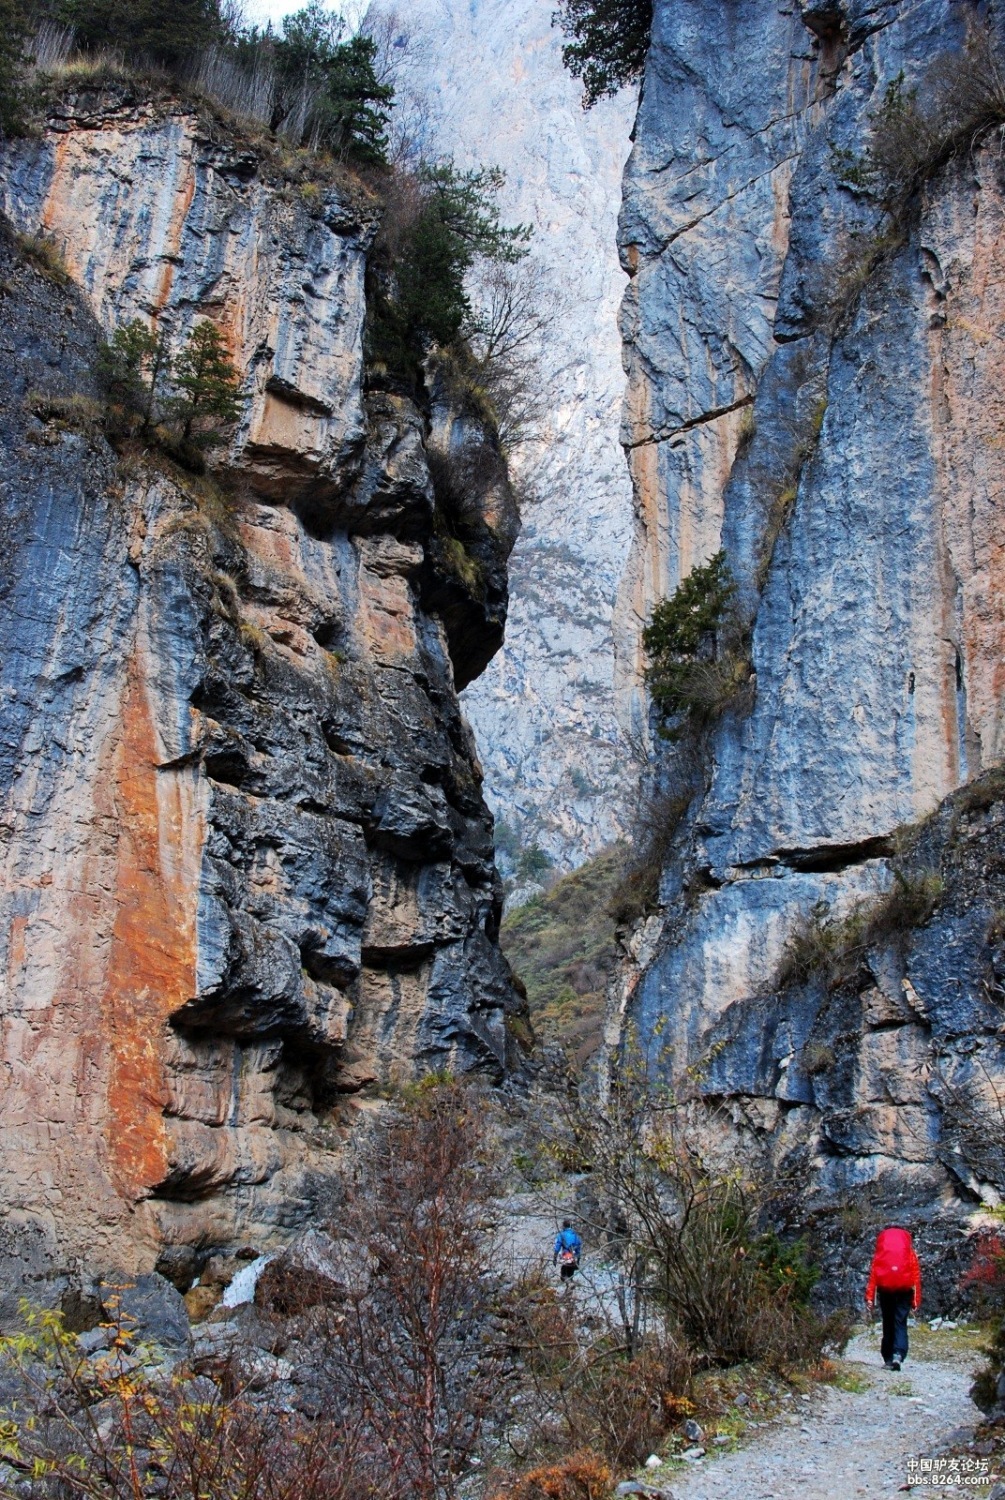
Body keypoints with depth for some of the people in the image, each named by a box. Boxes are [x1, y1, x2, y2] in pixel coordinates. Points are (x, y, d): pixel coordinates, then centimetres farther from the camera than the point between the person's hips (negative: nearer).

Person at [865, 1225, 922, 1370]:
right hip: (904, 1288, -1)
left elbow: (873, 1274, 3)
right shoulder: (910, 1252, 12)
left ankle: (888, 1359, 12)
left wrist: (869, 1297, 0)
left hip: (885, 1288, 1)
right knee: (900, 1323, 0)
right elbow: (916, 1275, 5)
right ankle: (898, 1354, -21)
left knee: (888, 1323, 12)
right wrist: (916, 1300, 3)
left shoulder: (880, 1253, 12)